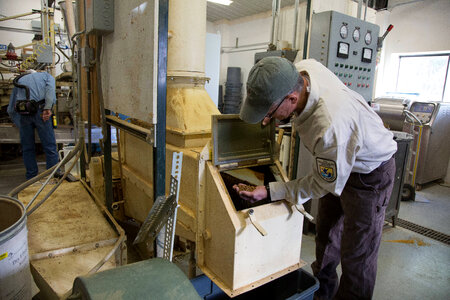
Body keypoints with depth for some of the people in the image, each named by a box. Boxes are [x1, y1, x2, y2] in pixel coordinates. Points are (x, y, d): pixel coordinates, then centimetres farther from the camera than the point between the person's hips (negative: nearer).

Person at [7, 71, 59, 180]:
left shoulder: (19, 80, 29)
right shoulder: (47, 76, 21)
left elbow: (11, 109, 24)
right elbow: (50, 89, -6)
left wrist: (20, 125, 30)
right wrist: (47, 108, -16)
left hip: (23, 114, 3)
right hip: (40, 112, -3)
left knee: (27, 148, 13)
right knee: (50, 147, 2)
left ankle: (31, 178, 19)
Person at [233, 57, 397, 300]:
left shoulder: (331, 127, -44)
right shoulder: (302, 68, -21)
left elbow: (323, 184, -26)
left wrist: (269, 191, -25)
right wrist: (273, 116, -6)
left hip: (369, 173, -8)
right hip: (336, 164, 9)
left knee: (356, 254, 3)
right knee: (325, 233, 22)